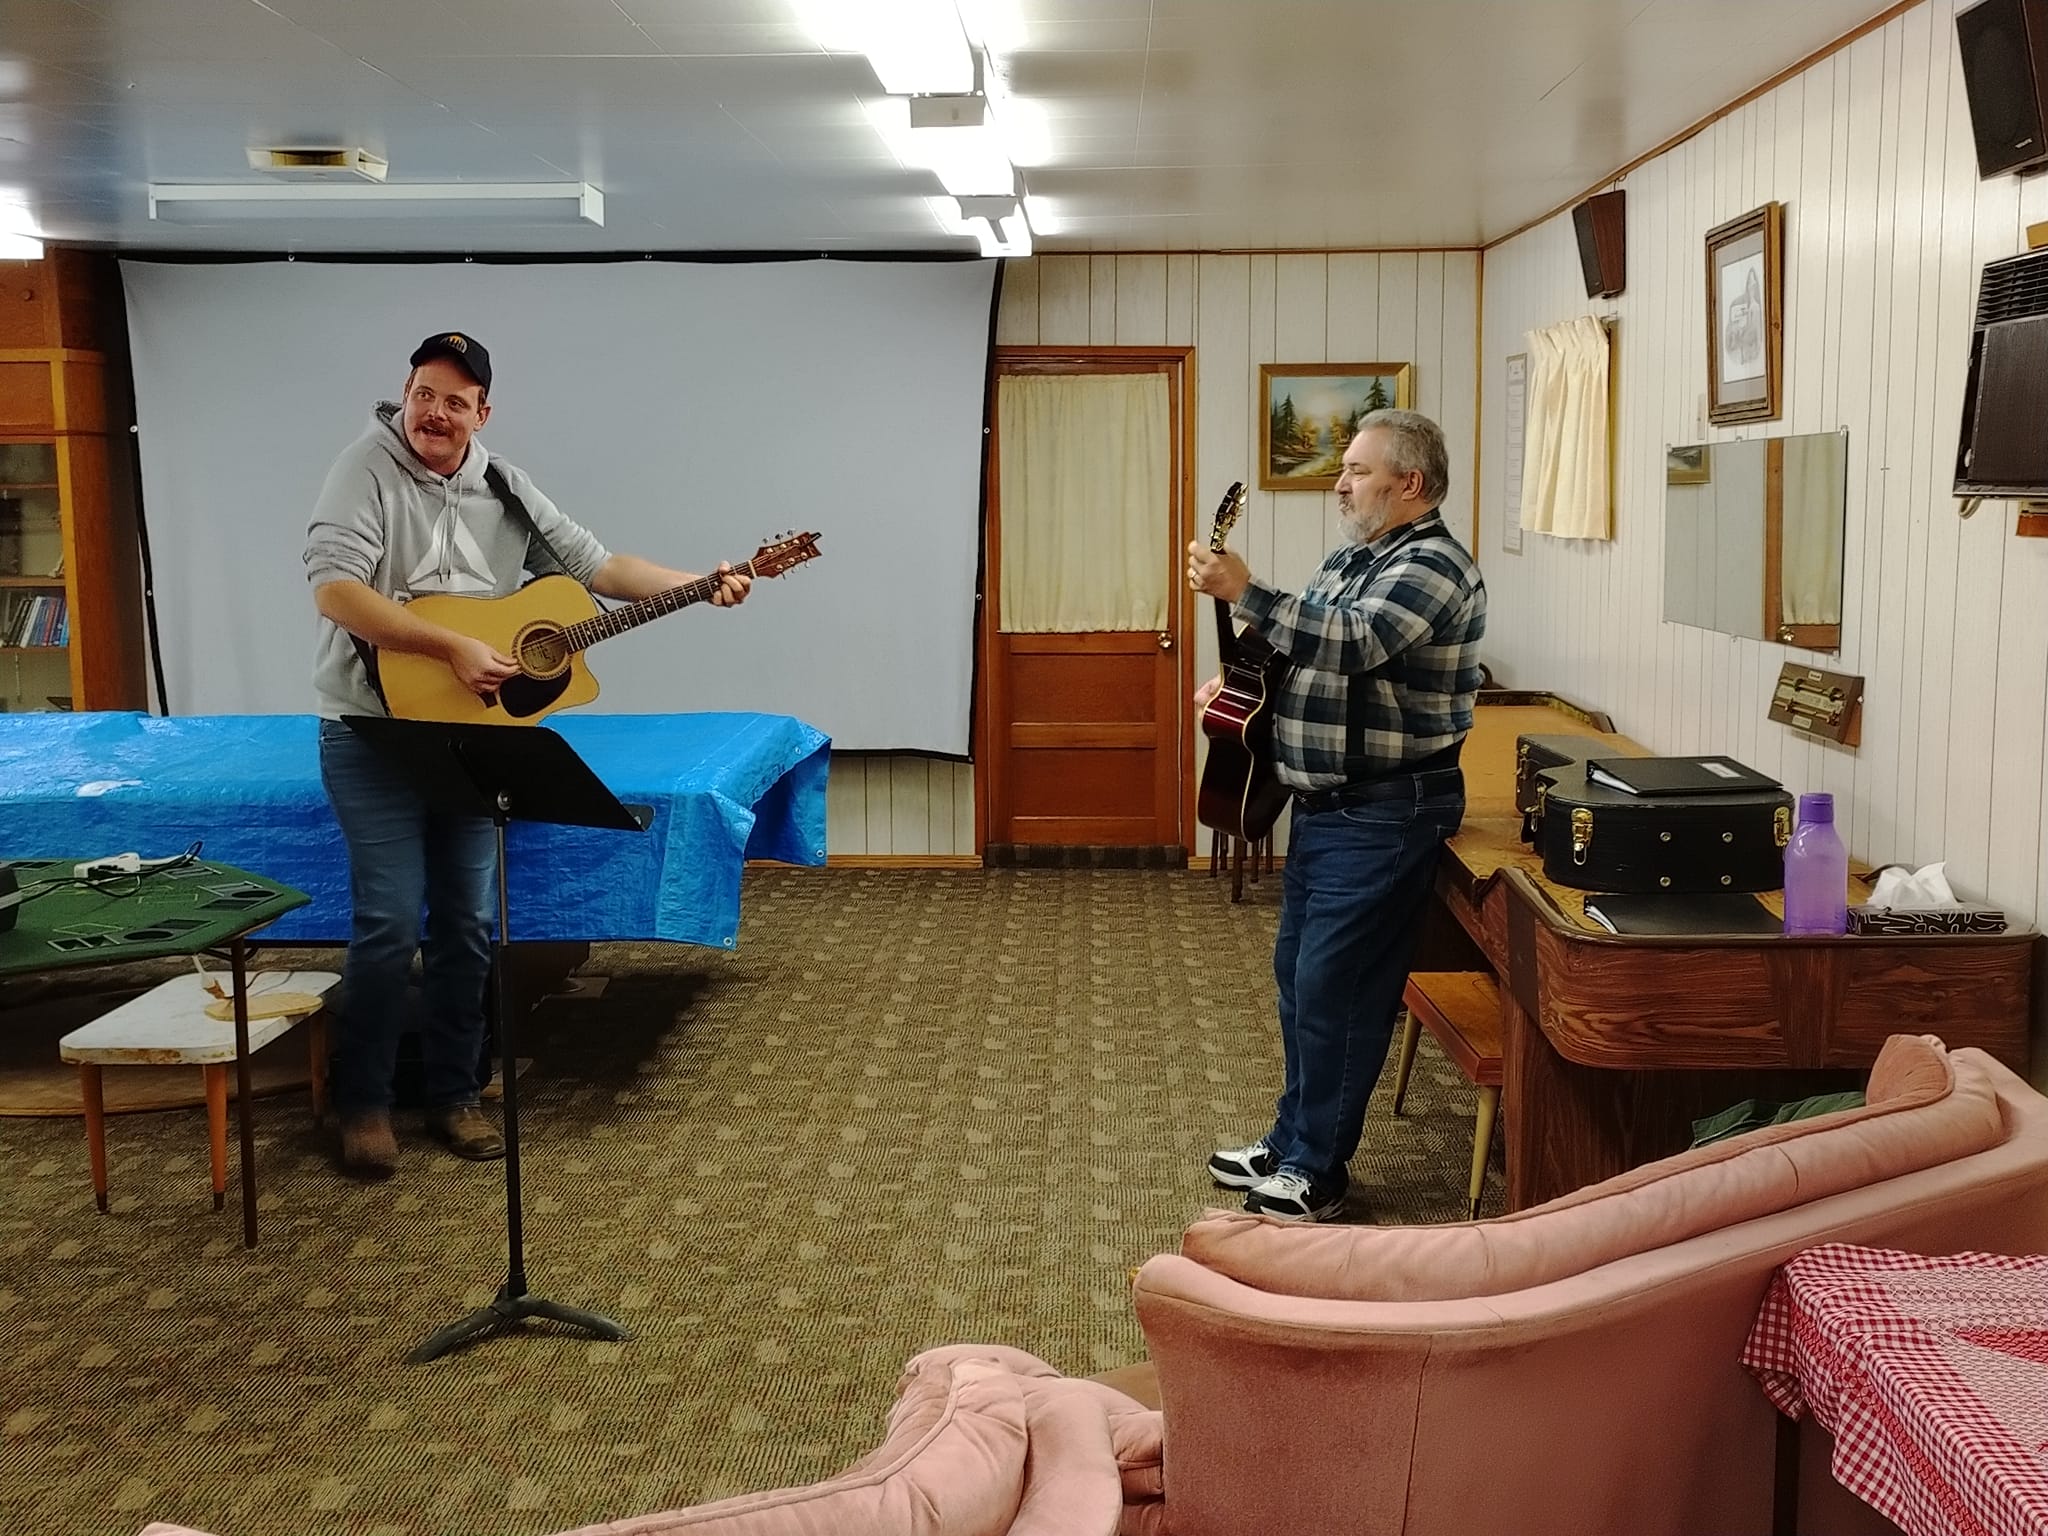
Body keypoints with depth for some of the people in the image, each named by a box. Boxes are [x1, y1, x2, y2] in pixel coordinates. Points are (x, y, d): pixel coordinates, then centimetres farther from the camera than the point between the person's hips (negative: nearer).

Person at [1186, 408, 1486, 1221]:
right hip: (1324, 803, 10)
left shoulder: (1434, 566, -16)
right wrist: (1239, 680, 6)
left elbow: (1353, 644, -31)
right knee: (1296, 973, 15)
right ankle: (1290, 1140, 29)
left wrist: (1243, 593, -31)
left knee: (1334, 986, -5)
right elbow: (1304, 649, 24)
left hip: (1385, 814, -10)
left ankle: (1316, 1171, 8)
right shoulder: (1349, 559, 14)